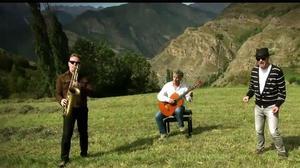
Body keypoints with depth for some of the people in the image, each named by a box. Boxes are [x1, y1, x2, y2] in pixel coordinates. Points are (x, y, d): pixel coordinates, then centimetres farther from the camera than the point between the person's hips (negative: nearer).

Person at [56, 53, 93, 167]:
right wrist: (61, 101, -20)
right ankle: (64, 158, 1)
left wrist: (80, 86, -18)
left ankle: (84, 153, 28)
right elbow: (57, 93, 2)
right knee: (67, 134, -8)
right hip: (69, 109, -3)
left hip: (82, 108, 3)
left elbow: (90, 91, -1)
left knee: (83, 132, 12)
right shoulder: (62, 78, 4)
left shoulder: (83, 78, 10)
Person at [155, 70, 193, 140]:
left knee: (178, 110, -39)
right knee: (158, 116, -21)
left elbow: (188, 99, -3)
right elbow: (159, 96, -5)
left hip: (179, 105, -2)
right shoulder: (167, 85, -1)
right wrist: (168, 99, -21)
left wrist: (190, 96, -26)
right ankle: (163, 133, -6)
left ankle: (181, 126, -13)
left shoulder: (184, 87, -2)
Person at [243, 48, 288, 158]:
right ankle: (260, 147, 37)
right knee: (258, 130, 15)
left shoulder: (277, 71, -16)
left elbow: (282, 90, -10)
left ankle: (281, 151, 12)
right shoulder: (254, 70, -3)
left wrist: (278, 105, -19)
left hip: (271, 107, -5)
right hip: (258, 106, 5)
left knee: (273, 131, -9)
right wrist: (248, 96, -9)